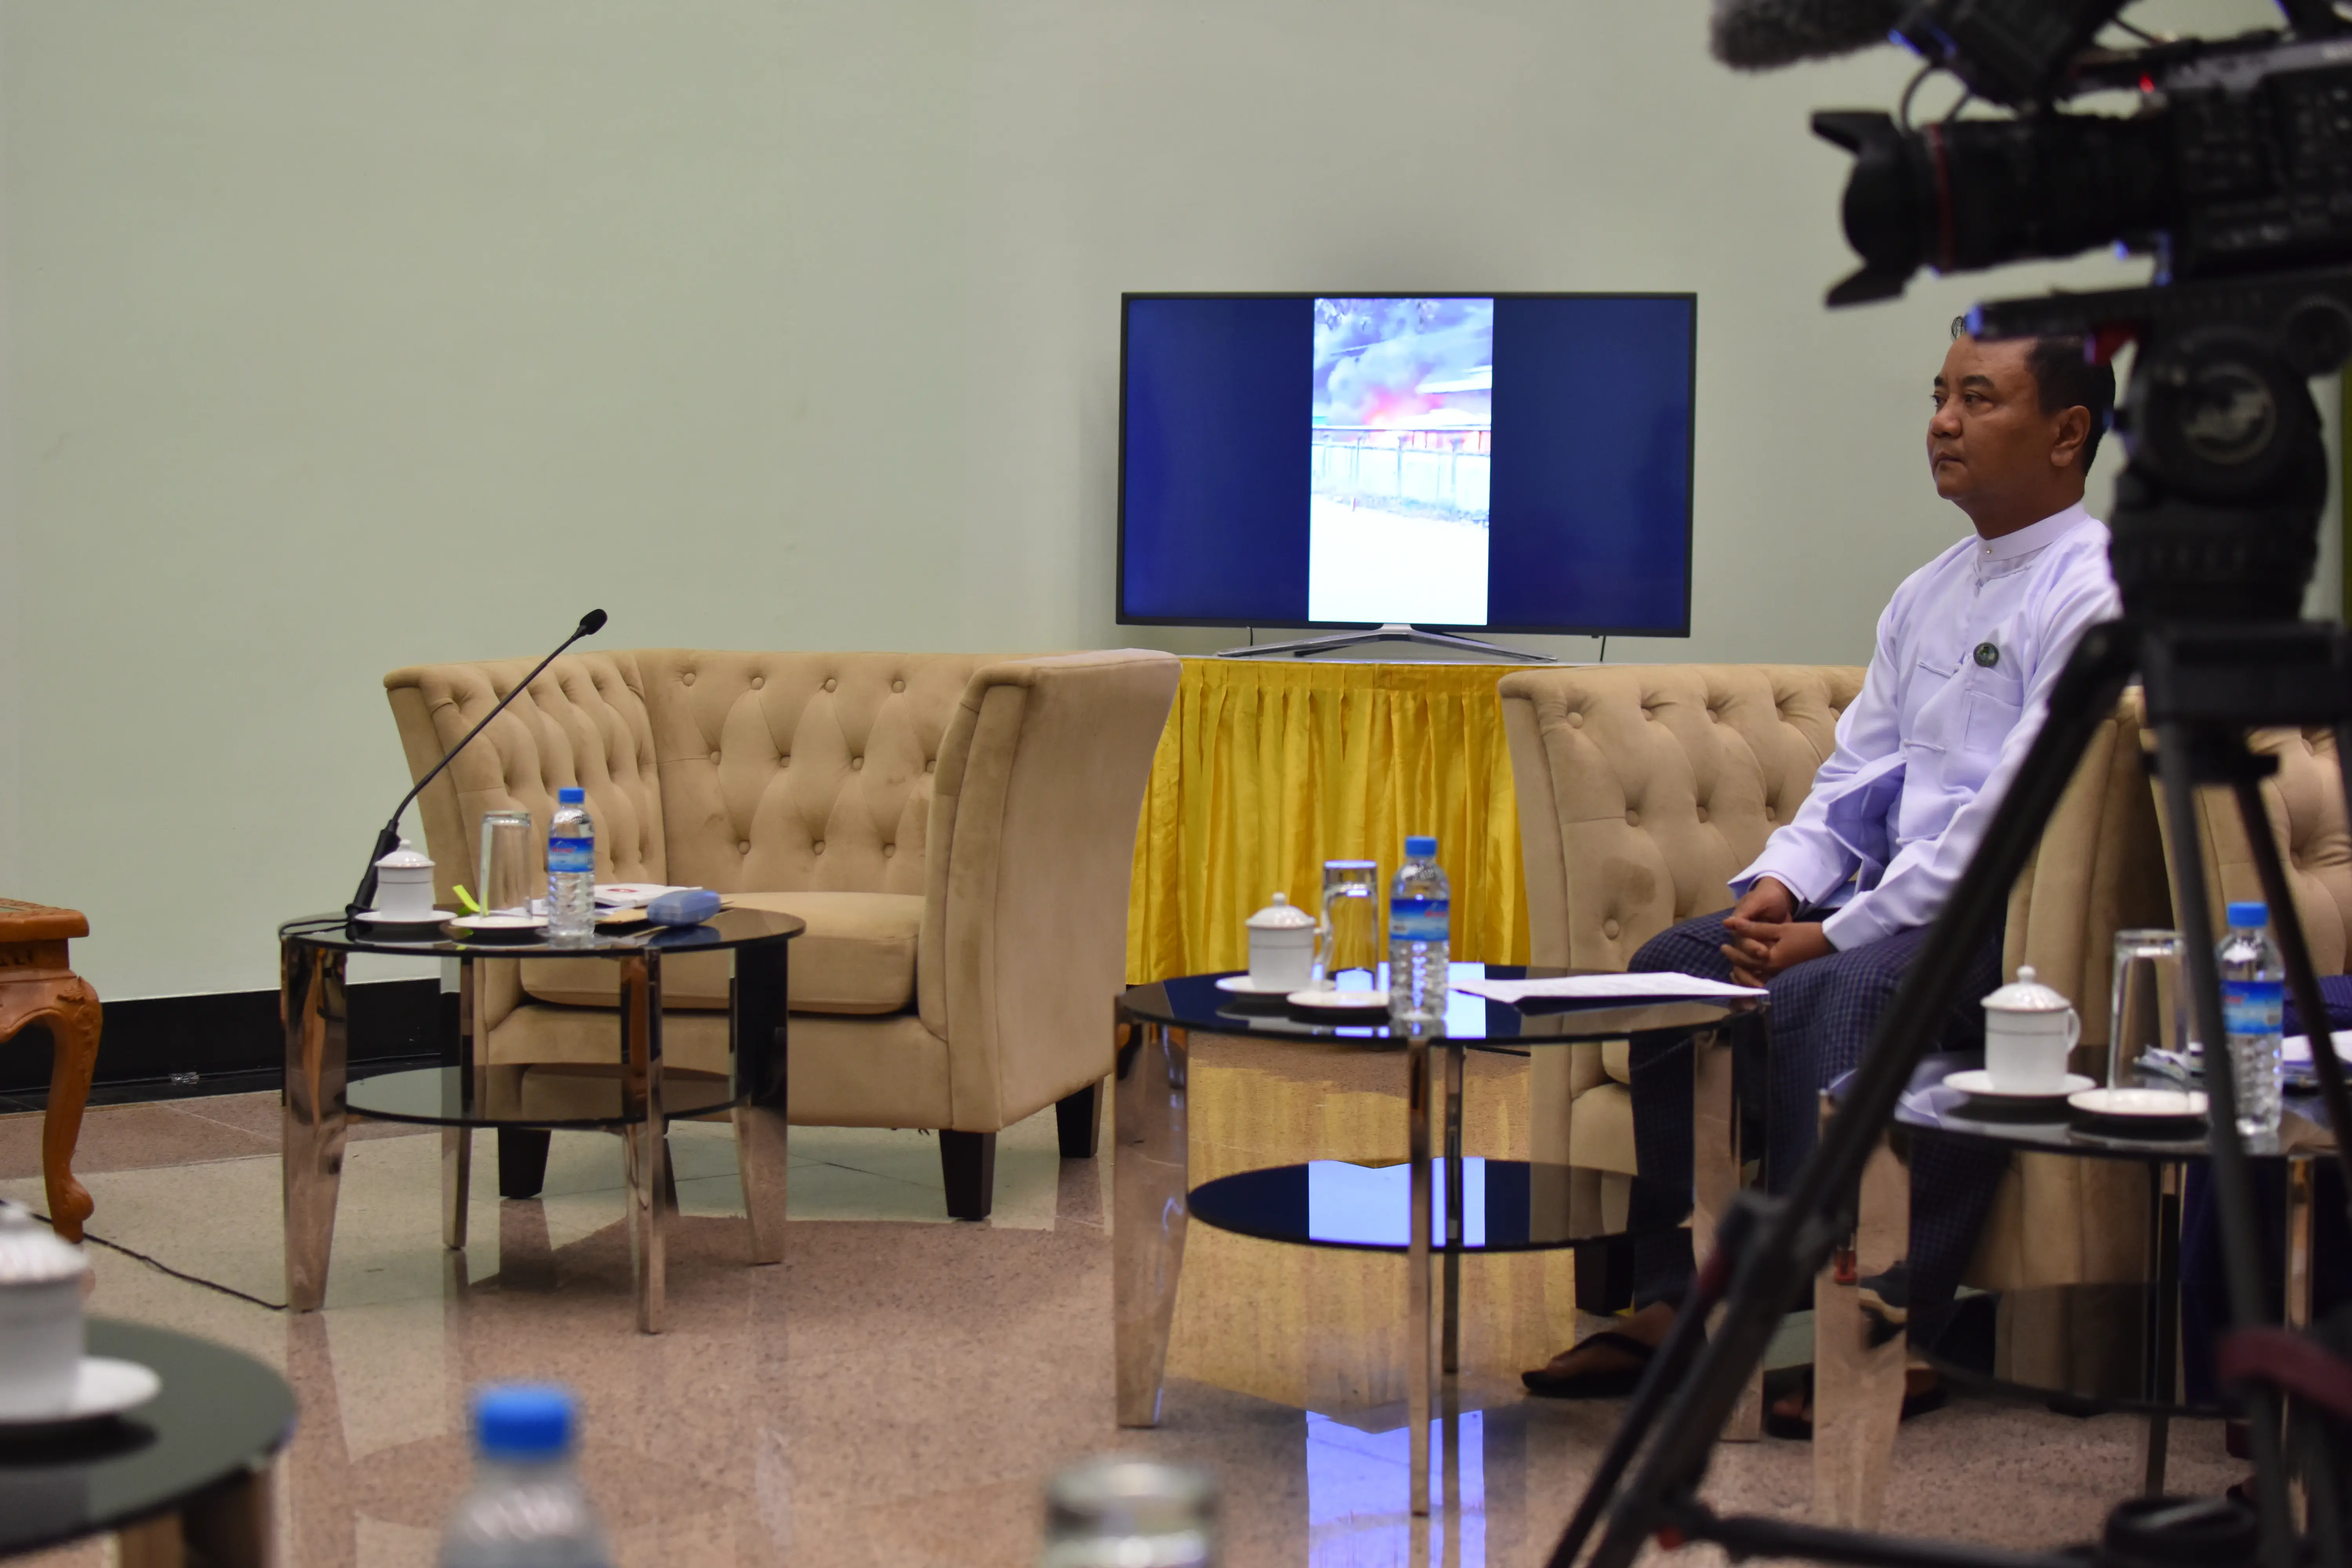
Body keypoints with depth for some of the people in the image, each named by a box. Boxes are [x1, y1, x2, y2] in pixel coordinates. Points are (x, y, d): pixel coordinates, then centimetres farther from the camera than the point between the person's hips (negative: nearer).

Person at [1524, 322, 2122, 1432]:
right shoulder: (1927, 595, 19)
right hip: (1894, 904, 9)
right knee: (1677, 963, -8)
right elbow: (1857, 771, 18)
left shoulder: (2090, 592, -10)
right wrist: (1780, 884, -2)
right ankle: (1675, 1302, -10)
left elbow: (2016, 817, -18)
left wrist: (1837, 933, -19)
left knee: (1823, 995, -32)